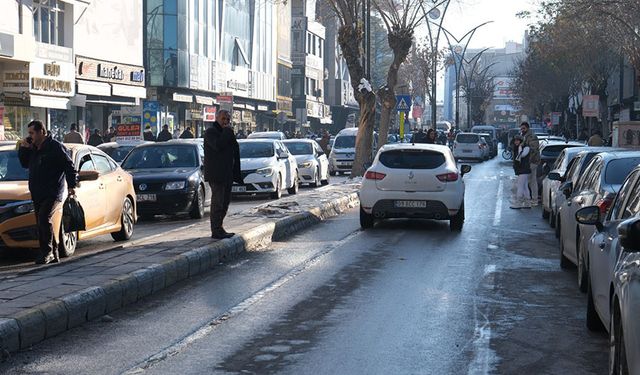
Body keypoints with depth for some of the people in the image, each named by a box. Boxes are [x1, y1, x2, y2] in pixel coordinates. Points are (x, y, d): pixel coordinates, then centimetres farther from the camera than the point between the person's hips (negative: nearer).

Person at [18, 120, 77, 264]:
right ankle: (53, 255, 13)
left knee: (44, 219, -23)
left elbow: (69, 167, -10)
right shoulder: (33, 149, 17)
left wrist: (72, 185, -14)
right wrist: (23, 149, 9)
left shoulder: (56, 147, -8)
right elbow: (25, 164, 24)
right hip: (37, 194, 9)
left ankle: (47, 252, -15)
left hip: (53, 193, -9)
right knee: (41, 225, 8)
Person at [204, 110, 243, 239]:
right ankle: (216, 231, -7)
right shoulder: (211, 132, -7)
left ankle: (218, 229, 19)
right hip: (216, 174, -9)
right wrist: (227, 131, -16)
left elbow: (234, 153, 23)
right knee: (217, 202, -9)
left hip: (227, 174, 9)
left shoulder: (226, 133, 21)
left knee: (225, 201, 12)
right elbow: (218, 145, -26)